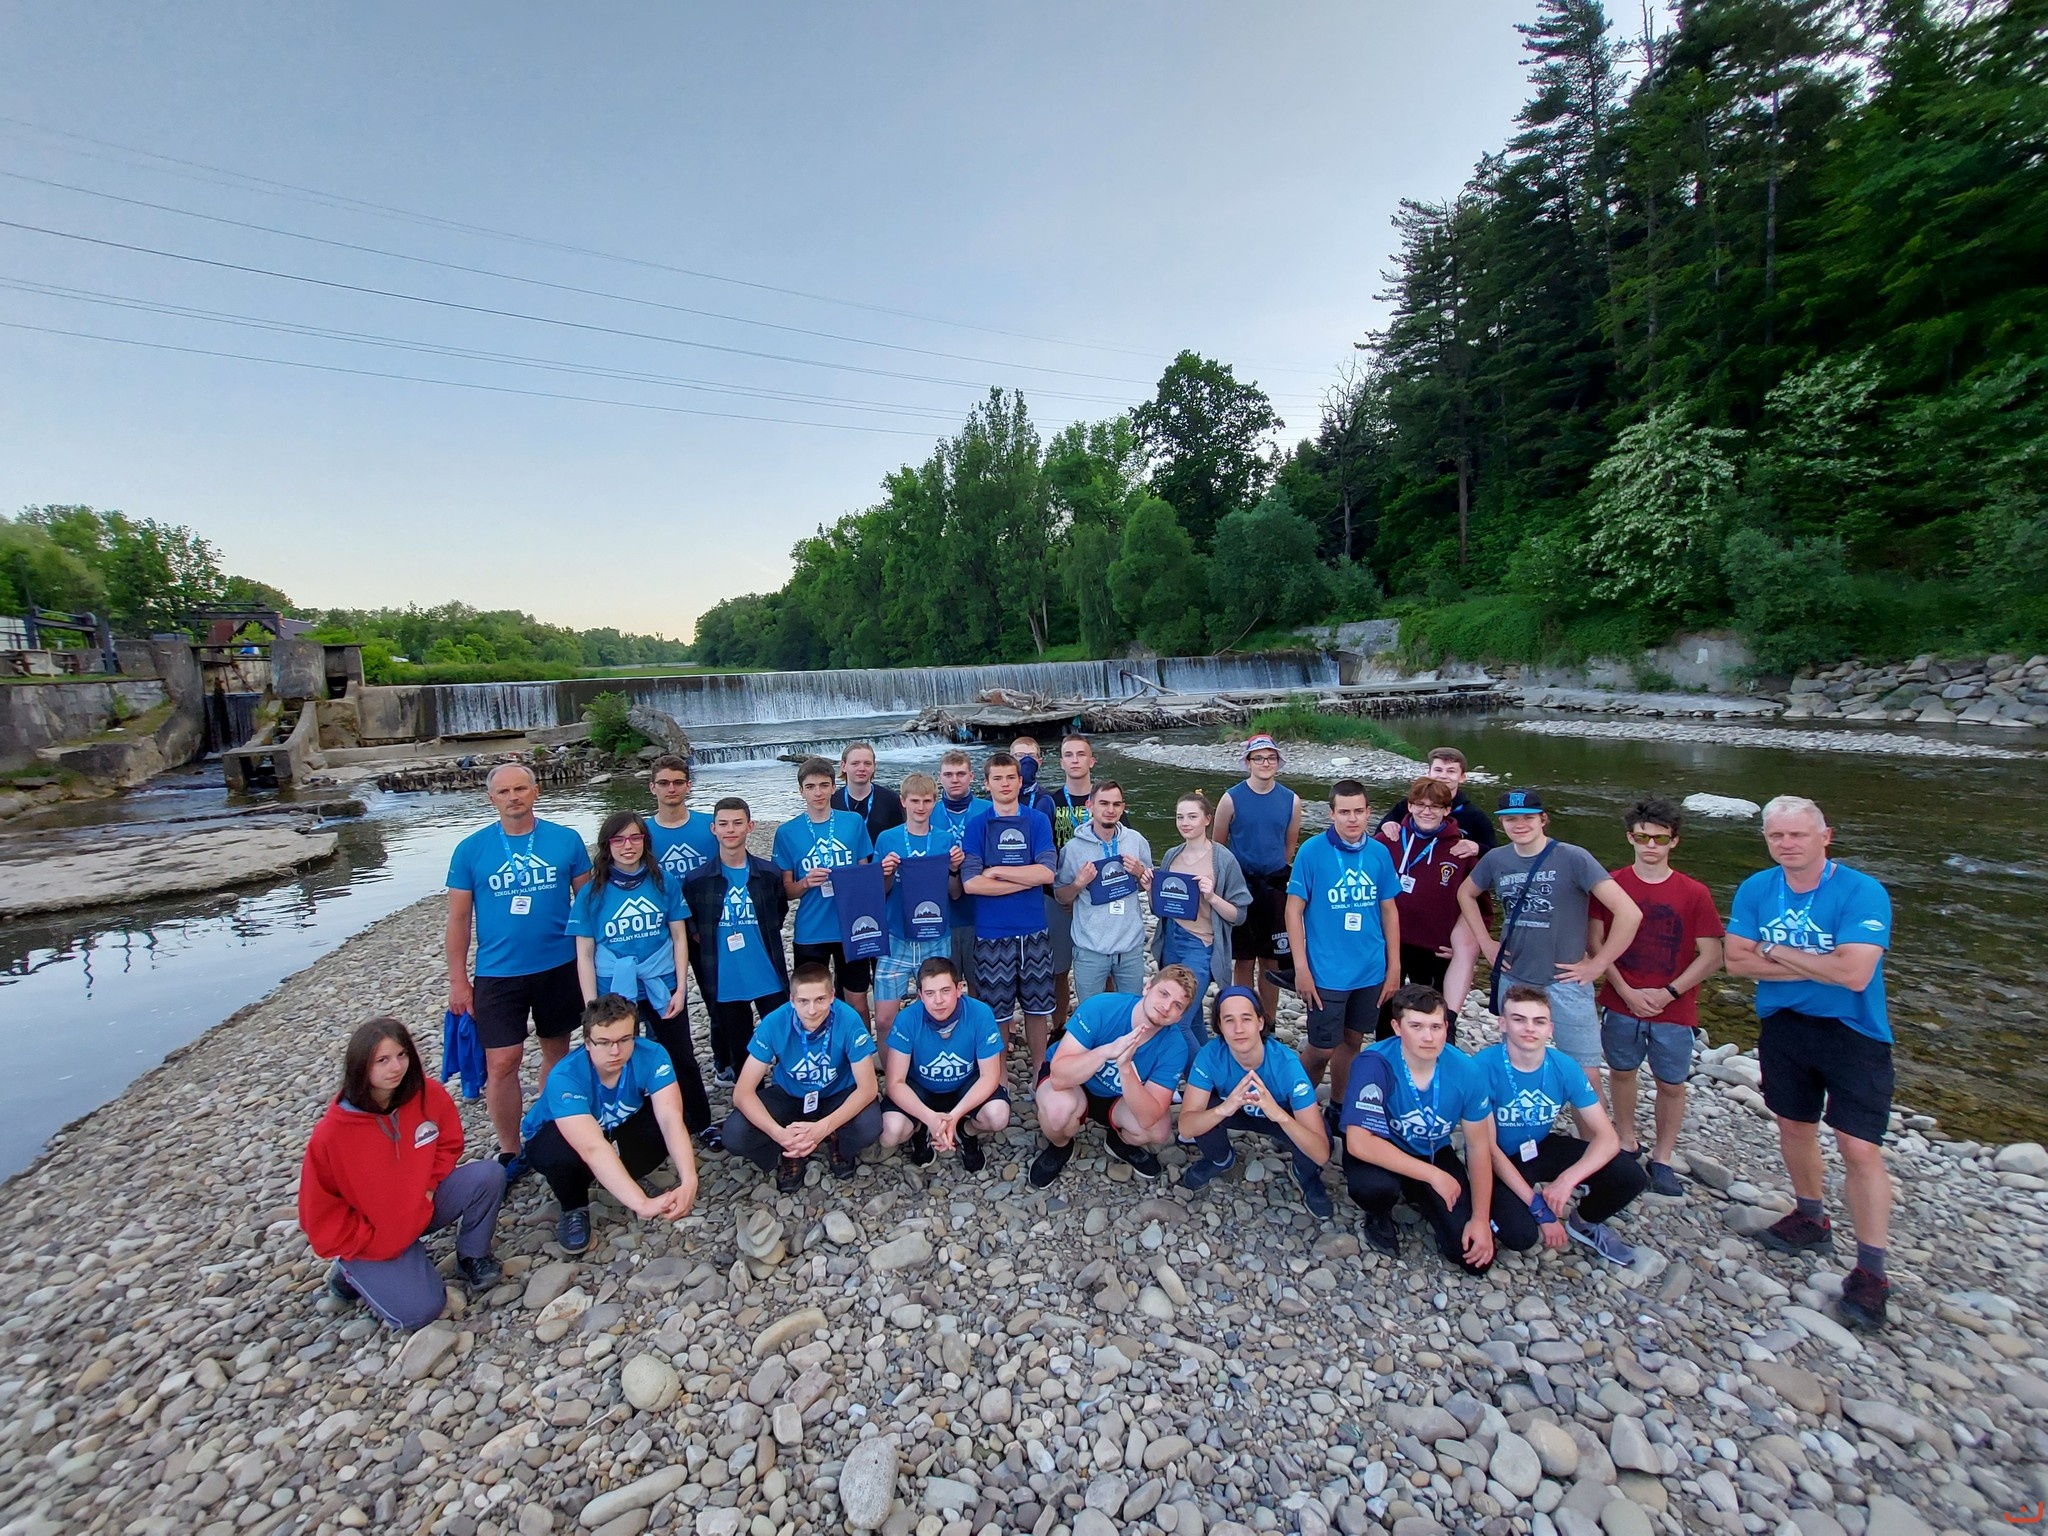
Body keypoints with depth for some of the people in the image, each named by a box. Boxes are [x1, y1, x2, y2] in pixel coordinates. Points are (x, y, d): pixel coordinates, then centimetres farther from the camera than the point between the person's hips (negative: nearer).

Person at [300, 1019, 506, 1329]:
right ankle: (352, 1270, 11)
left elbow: (449, 1143, 2)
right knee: (420, 1310, -16)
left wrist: (429, 1186, -12)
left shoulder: (428, 1094, -15)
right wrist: (368, 1243, -12)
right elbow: (320, 1212, -11)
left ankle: (472, 1257, 0)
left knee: (490, 1174, -23)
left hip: (423, 1205, 3)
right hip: (372, 1236, -3)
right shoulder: (332, 1132, -23)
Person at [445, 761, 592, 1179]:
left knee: (556, 1051, 14)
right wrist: (458, 980, 0)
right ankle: (509, 1152, 18)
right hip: (497, 973, -1)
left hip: (559, 967, 1)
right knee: (501, 1064, -1)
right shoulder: (471, 849, -4)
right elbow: (459, 918, 1)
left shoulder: (566, 840, -4)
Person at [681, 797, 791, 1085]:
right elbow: (690, 926, 9)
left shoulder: (769, 874, -4)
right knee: (740, 1050, 14)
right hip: (725, 983, 0)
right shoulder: (697, 881, -5)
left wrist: (764, 940, 2)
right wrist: (712, 943, 0)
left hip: (770, 977, 0)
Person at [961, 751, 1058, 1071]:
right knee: (997, 1011, 8)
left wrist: (997, 871, -11)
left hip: (1033, 930, 1)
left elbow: (1047, 873, -10)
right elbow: (970, 883, -12)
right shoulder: (977, 826, -1)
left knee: (1038, 1007, 12)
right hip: (991, 933, -1)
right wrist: (1027, 879, -11)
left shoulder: (1038, 821, 2)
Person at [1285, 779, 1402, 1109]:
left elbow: (1389, 910, 8)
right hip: (1326, 972, -4)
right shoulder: (1312, 851, -12)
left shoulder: (1380, 853, -1)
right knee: (1323, 1048, 3)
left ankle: (1338, 1108, 38)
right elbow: (1294, 910, -9)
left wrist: (1394, 966, 7)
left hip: (1371, 970, 4)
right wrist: (1301, 968, -12)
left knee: (1352, 1041, 18)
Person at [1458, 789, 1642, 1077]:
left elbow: (1630, 913, -17)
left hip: (1565, 983, -4)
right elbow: (1465, 894, 17)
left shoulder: (1573, 858, -13)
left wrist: (1597, 964, -12)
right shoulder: (1495, 859, -1)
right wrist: (1486, 942, 8)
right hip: (1513, 980, 4)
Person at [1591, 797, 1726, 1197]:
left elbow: (1711, 956, -4)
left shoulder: (1694, 893, -6)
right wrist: (1626, 992, -10)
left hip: (1674, 1010, 0)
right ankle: (1627, 1143, 32)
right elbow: (1595, 941, -4)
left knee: (1672, 1085, 10)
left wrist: (1668, 993, -11)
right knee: (1621, 1072, 14)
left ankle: (1662, 1159, 26)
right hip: (1620, 1003, 1)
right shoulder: (1611, 885, -6)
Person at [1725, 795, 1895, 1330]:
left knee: (1859, 1148, -5)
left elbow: (1854, 973, -26)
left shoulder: (1863, 893, -18)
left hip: (1853, 1033, -4)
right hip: (1783, 1026, 5)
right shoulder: (1755, 889, -4)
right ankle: (1812, 1219, 39)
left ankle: (1871, 1270, 11)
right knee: (1794, 1127, 17)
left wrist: (1777, 952, -15)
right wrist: (1819, 965, -17)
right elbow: (1736, 960, -8)